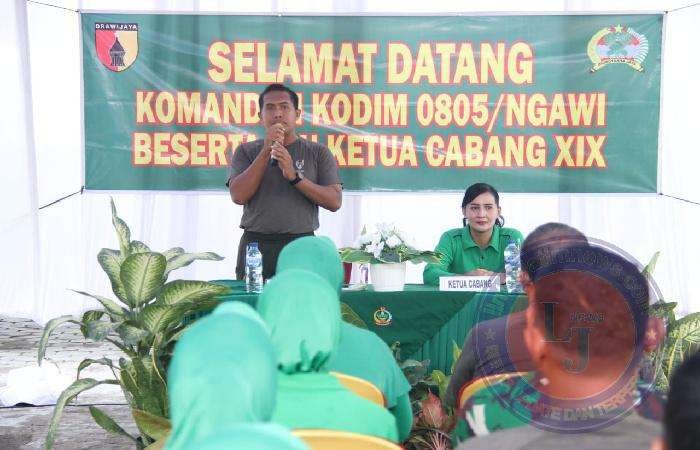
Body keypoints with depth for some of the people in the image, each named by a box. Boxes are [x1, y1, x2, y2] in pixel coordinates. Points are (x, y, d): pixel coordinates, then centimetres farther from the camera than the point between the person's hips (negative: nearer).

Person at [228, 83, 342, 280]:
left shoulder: (318, 152, 8)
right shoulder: (246, 151, 10)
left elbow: (335, 202, -2)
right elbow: (238, 196, -6)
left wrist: (295, 176, -12)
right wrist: (266, 151, -8)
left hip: (301, 244, 0)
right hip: (256, 243, 1)